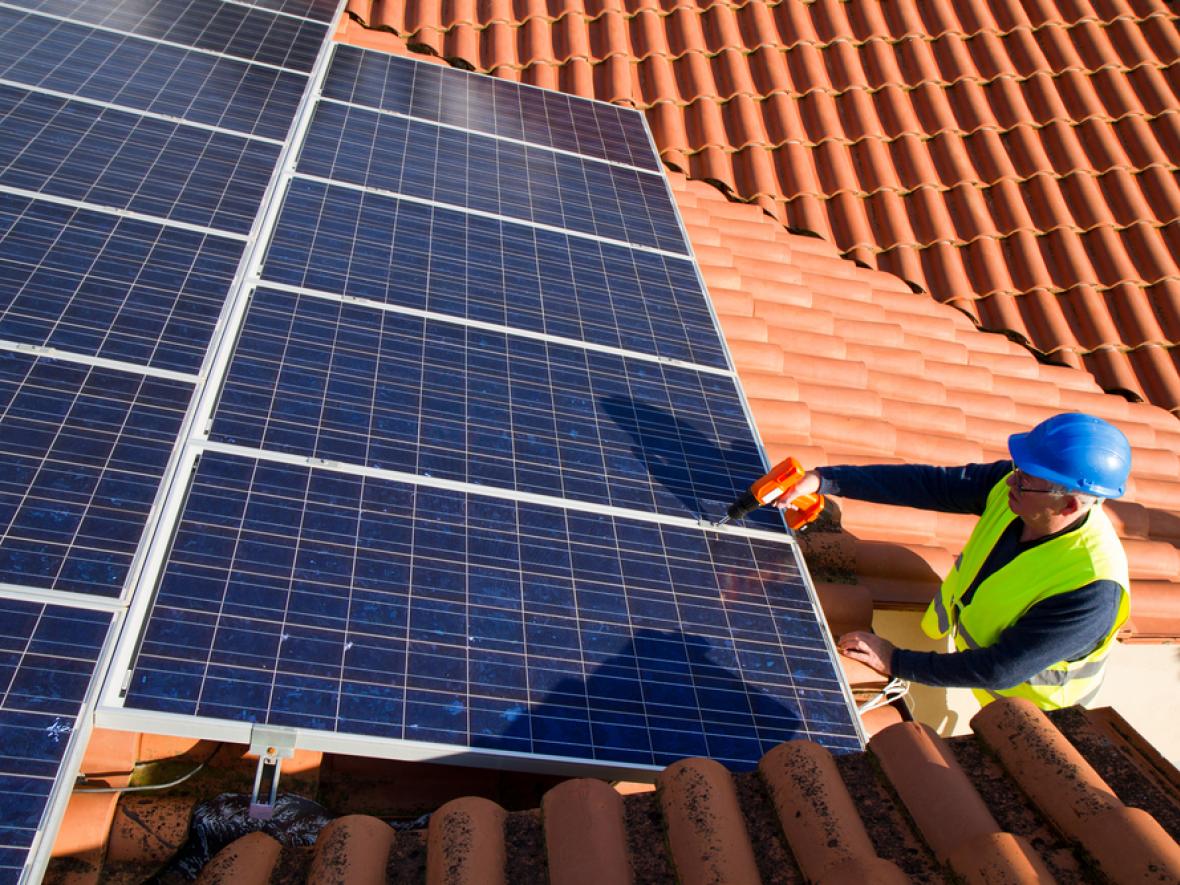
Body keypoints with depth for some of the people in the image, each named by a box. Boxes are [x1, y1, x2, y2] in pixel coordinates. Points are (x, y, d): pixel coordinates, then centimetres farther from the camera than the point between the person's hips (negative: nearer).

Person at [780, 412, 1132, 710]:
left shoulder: (1093, 589, -39)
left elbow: (1000, 670, -34)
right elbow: (927, 484, -21)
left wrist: (896, 662, -30)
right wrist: (824, 480, -27)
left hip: (1025, 706, -4)